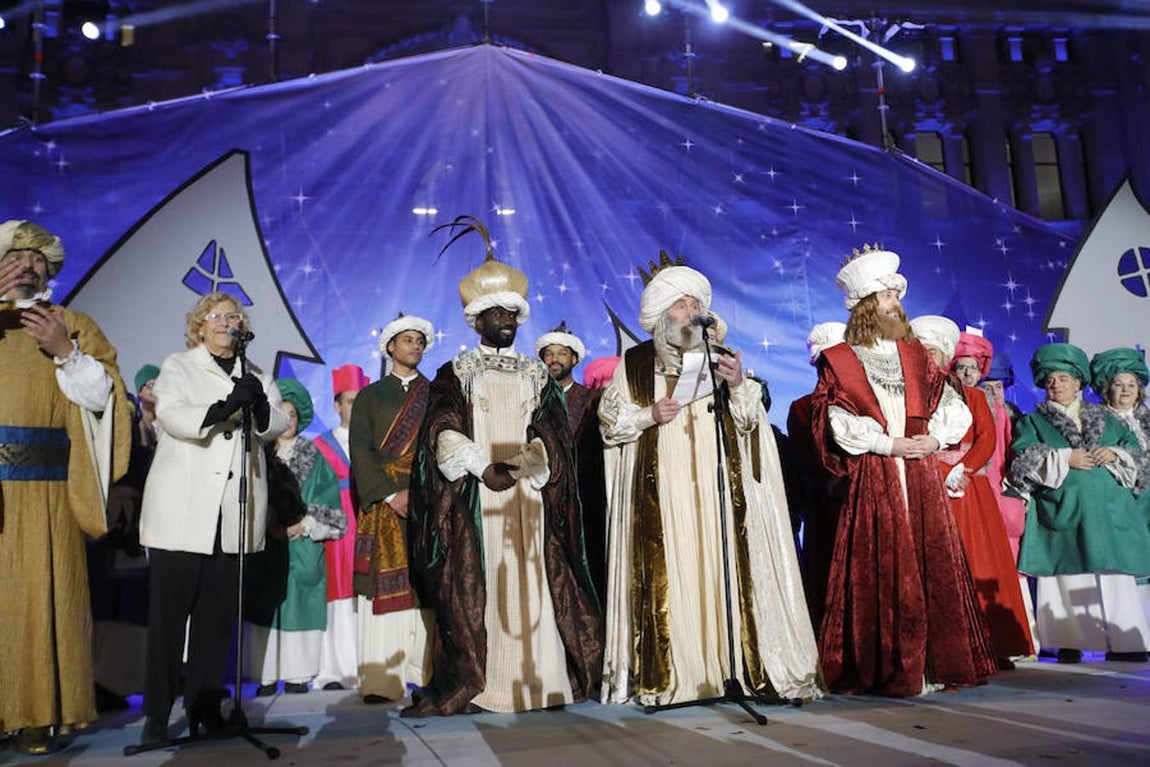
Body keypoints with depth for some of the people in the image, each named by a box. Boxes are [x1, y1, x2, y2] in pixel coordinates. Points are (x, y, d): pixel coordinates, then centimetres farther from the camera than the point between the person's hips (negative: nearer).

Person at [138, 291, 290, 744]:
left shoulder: (257, 376, 19)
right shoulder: (177, 367, 10)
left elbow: (279, 424, 5)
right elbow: (170, 413, -9)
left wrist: (259, 406, -17)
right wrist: (222, 409, -26)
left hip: (234, 517, 3)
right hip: (181, 514, -3)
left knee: (218, 617, 4)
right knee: (168, 616, -2)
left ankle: (205, 707, 13)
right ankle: (157, 715, 5)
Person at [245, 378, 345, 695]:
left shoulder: (314, 458, 10)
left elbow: (329, 506, 6)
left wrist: (304, 524, -8)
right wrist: (268, 524, -10)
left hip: (303, 550, 0)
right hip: (263, 548, 0)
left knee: (298, 607, -3)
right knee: (265, 609, -3)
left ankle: (296, 677, 3)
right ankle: (266, 678, 3)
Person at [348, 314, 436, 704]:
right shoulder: (369, 396, 14)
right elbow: (360, 451, 4)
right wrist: (391, 494, -10)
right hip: (382, 502, 0)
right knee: (384, 585, -5)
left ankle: (428, 672, -3)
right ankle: (381, 680, -4)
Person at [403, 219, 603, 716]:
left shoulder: (538, 377, 16)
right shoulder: (454, 374, 10)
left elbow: (551, 437, 4)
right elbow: (444, 434, -3)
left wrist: (518, 467, -15)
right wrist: (484, 468, -18)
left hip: (528, 499, 2)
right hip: (471, 501, -2)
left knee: (532, 586, -2)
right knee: (472, 590, -6)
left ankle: (538, 679, 2)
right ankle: (467, 685, -2)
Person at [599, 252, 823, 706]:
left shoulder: (720, 360, 15)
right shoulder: (634, 364, 10)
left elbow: (751, 420, 9)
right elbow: (609, 418, 8)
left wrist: (738, 387, -11)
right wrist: (649, 415, -8)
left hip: (714, 491, 2)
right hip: (659, 495, -2)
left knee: (720, 571, -4)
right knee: (665, 578, -7)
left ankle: (727, 665, 1)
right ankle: (664, 677, -3)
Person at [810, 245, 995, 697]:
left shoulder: (916, 355, 17)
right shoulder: (840, 362, 3)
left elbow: (953, 408, 13)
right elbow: (839, 423, -6)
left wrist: (934, 438, -5)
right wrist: (889, 444, -13)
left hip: (922, 475, 4)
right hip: (874, 478, -4)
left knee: (934, 566, 2)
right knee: (884, 570, -6)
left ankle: (936, 663, 11)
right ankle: (892, 671, 1)